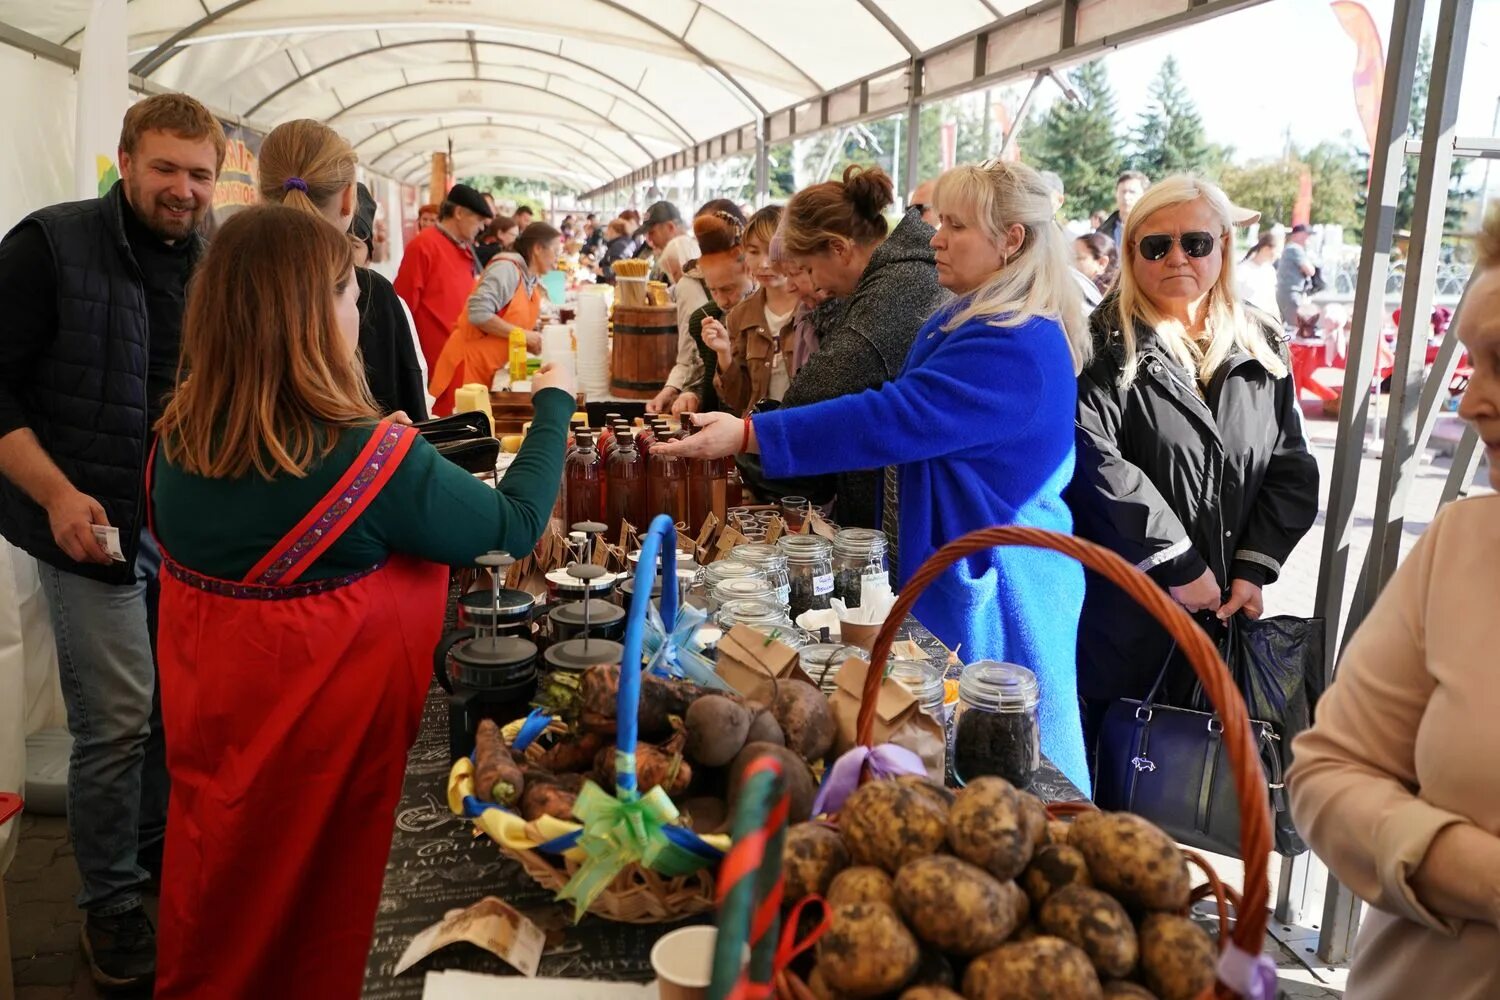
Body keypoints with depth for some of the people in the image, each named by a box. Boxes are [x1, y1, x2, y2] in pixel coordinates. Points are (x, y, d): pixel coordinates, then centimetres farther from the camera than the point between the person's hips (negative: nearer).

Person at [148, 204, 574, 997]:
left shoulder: (178, 438, -8)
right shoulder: (371, 460, -26)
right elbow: (516, 523, -14)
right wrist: (553, 404, 1)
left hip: (211, 727, 6)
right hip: (316, 744, -5)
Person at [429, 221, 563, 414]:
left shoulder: (533, 283, 11)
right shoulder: (507, 268, -15)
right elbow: (478, 313, -25)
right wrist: (523, 334, -19)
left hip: (489, 371, 9)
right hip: (468, 363, -9)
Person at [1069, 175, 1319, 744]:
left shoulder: (1261, 351, 11)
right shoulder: (1105, 345, -5)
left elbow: (1292, 472, 10)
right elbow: (1096, 463, -17)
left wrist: (1254, 569, -3)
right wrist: (1180, 566, -15)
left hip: (1221, 612, 5)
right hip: (1117, 615, -4)